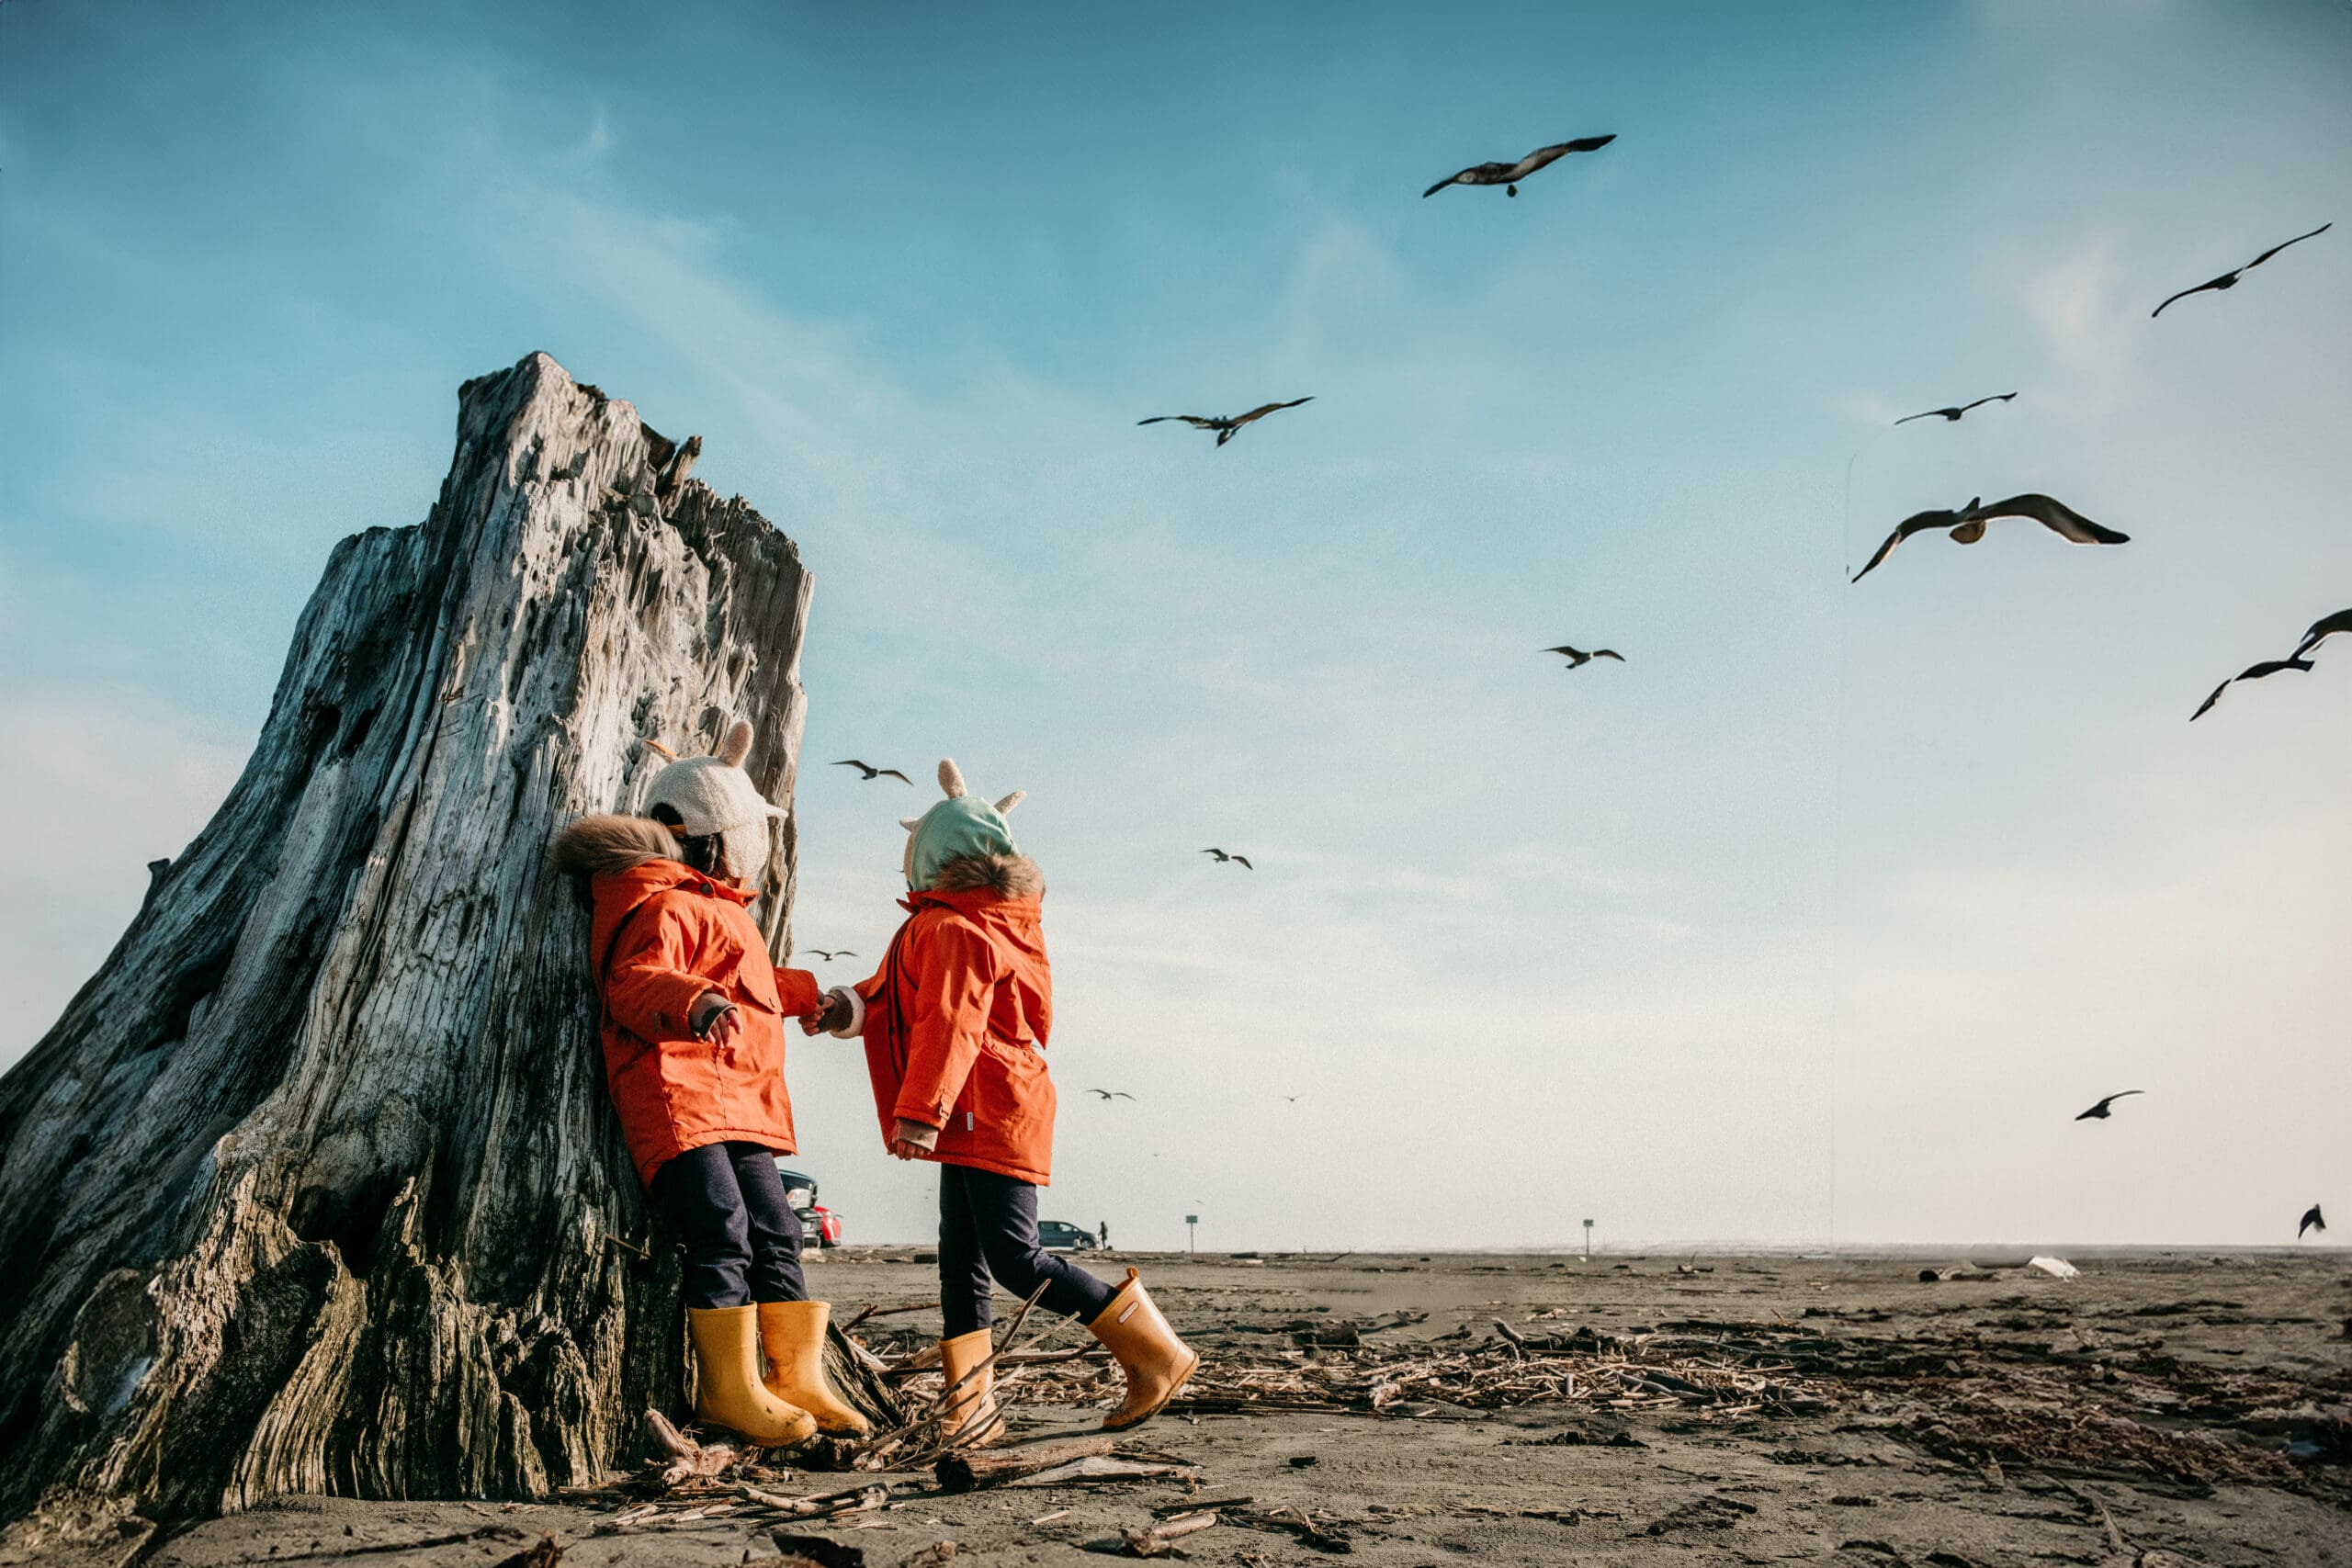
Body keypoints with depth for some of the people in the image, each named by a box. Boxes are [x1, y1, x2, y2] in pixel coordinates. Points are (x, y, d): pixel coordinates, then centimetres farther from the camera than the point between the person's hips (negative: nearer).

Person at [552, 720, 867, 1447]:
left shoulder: (719, 909, 26)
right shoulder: (665, 907, -8)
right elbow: (635, 982, -25)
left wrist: (808, 993, 55)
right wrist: (693, 1004, -44)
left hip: (738, 1106, 10)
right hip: (678, 1097, -10)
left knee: (775, 1232, 8)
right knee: (723, 1231, -15)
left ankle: (796, 1378, 17)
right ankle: (728, 1389, -4)